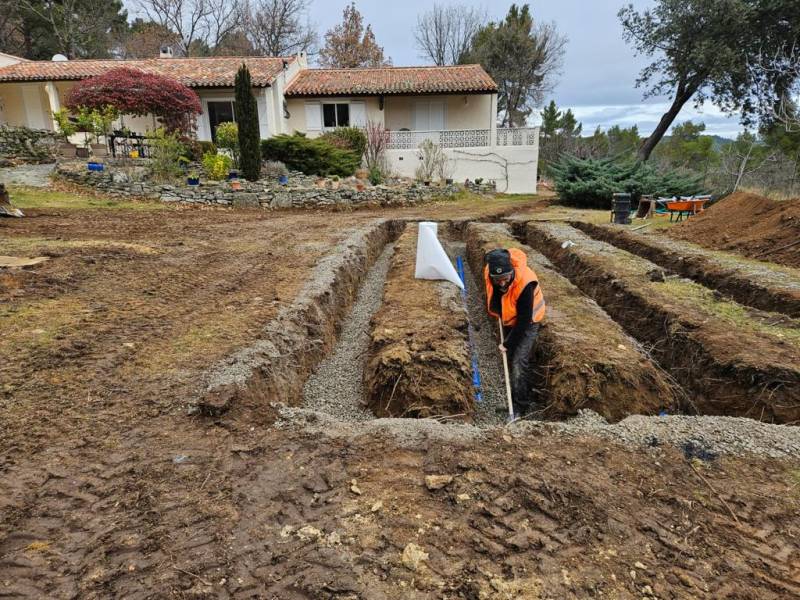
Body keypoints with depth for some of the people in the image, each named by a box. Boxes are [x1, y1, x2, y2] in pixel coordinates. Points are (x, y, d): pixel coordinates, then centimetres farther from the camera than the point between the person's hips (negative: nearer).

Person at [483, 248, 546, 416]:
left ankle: (520, 407, -3)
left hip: (527, 322, -6)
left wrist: (507, 343, -24)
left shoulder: (525, 282, -40)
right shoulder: (489, 271, -24)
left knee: (519, 362, -14)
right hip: (508, 318, 6)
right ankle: (513, 397, 38)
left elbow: (524, 320, -30)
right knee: (510, 358, 18)